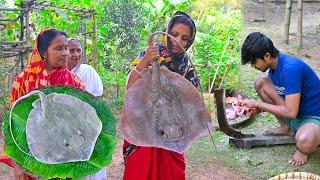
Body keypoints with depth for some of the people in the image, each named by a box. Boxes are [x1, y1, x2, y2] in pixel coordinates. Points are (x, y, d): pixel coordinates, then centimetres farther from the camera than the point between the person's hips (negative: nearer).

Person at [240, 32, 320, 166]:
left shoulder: (291, 69, -28)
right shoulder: (274, 66, 0)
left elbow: (291, 112, -29)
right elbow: (277, 95, 12)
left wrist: (257, 103, -20)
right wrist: (257, 107, -8)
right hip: (295, 115, 9)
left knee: (304, 142, -43)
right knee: (260, 83, -5)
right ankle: (286, 128, 6)